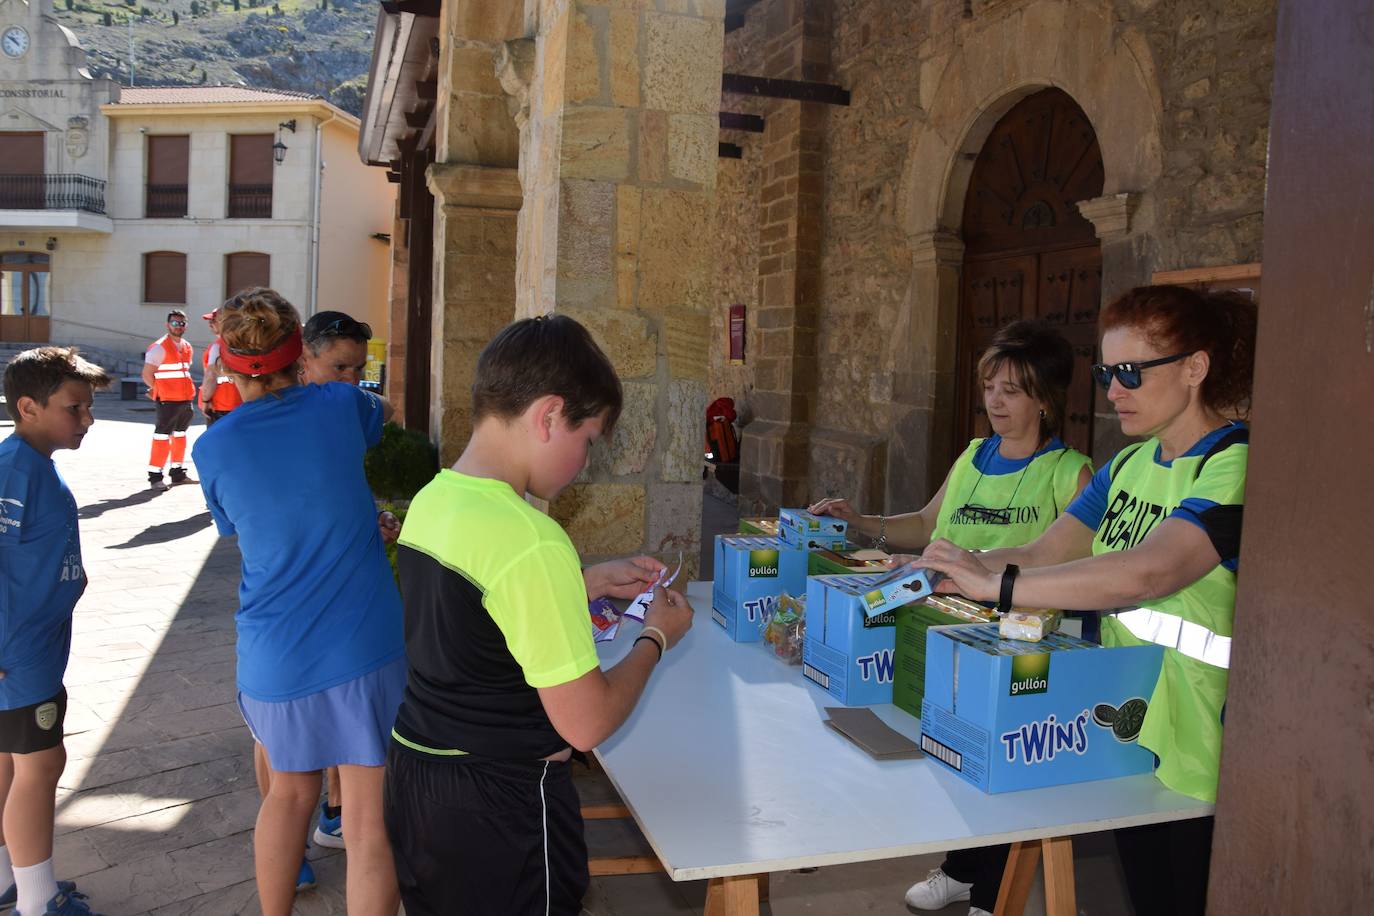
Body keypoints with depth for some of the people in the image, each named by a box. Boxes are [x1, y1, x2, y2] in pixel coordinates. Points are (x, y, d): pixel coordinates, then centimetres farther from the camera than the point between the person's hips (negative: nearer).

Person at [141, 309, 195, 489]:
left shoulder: (188, 348, 14)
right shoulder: (159, 347, -9)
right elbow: (147, 375, -11)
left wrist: (188, 390, 13)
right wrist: (159, 390, -3)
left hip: (186, 399, 8)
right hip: (167, 400, -7)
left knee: (180, 435, 14)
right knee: (163, 436, -7)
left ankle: (177, 472, 24)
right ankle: (155, 475, -3)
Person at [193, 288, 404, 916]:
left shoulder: (213, 448, -2)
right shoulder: (339, 406, -3)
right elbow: (385, 412, 21)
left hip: (272, 656, 3)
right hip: (362, 649, -3)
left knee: (290, 788, 25)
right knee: (370, 819, 2)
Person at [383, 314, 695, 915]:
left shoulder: (428, 501, -1)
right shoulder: (530, 541, -27)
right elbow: (586, 724, -22)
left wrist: (593, 581, 13)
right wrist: (656, 639, -7)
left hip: (413, 775, 8)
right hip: (499, 808, -8)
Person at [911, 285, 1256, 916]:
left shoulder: (1235, 467, -16)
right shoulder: (1128, 465, 9)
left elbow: (1148, 571, -32)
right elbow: (1042, 554, 2)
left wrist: (999, 583, -35)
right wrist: (942, 571, -13)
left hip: (1193, 765, -6)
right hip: (1121, 741, 7)